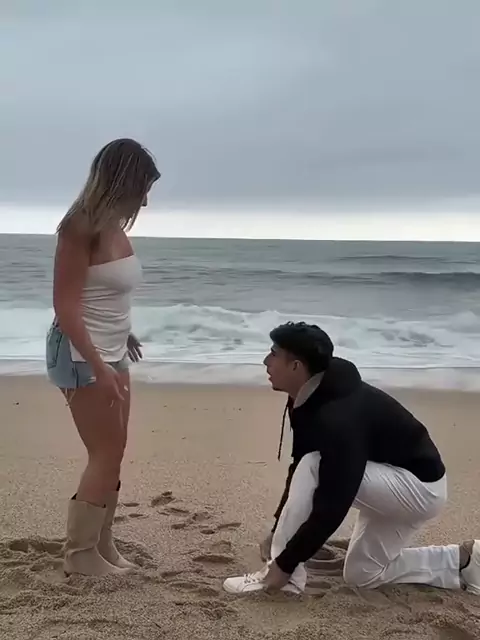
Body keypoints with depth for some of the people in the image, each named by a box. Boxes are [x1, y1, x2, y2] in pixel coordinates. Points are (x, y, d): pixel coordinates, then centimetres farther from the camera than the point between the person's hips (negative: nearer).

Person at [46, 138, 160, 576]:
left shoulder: (114, 226, 6)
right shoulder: (82, 228, -18)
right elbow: (66, 308, -21)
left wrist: (123, 335, 26)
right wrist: (98, 366, -26)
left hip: (111, 352, 9)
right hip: (82, 355, -9)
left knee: (113, 453, 13)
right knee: (106, 456, -2)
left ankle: (102, 545, 25)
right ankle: (80, 554, 13)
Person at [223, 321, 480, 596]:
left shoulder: (340, 417, -35)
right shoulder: (309, 401, -6)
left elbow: (331, 508, -35)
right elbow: (300, 470, 6)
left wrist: (284, 564, -27)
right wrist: (279, 530, 6)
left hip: (421, 485, -10)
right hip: (397, 482, 10)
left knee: (314, 468, -28)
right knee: (361, 574, 18)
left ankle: (284, 576, -14)